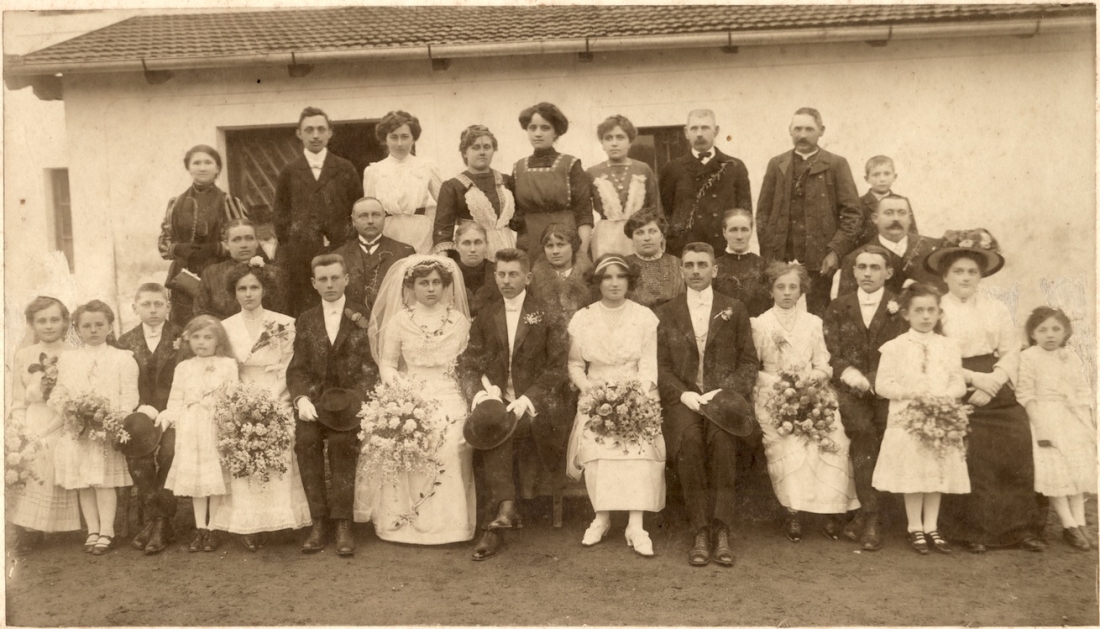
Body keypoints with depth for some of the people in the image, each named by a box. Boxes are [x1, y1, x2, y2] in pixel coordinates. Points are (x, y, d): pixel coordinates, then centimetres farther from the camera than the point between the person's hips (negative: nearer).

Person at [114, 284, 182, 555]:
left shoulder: (182, 337, 4)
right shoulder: (126, 341, 13)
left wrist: (157, 409, -10)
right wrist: (141, 410, -6)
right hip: (141, 413, 2)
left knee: (169, 449, -28)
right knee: (135, 450, -24)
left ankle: (162, 520, -15)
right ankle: (153, 517, -12)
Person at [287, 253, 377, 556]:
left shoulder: (364, 317, 8)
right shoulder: (305, 321, 17)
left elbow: (370, 367, 1)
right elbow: (297, 369, 10)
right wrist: (301, 399, -11)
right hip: (315, 397, 3)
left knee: (342, 438, -30)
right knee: (305, 438, -26)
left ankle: (343, 524, -20)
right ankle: (318, 522, -16)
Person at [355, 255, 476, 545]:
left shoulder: (458, 319, 13)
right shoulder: (399, 320, 9)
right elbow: (387, 364, 7)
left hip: (449, 396, 0)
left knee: (450, 442, -27)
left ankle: (448, 521, -13)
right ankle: (404, 519, -12)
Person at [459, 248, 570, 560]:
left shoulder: (549, 319, 7)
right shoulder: (484, 319, 16)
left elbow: (557, 368, -1)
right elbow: (469, 365, 11)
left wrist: (526, 399, -14)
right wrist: (478, 392, -11)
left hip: (534, 403, -3)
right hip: (496, 400, 3)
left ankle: (494, 524, -26)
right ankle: (506, 508, -28)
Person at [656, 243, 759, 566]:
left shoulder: (734, 310, 14)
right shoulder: (666, 313, 15)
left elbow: (749, 362, 9)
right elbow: (661, 366, 9)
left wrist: (724, 391, -8)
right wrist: (684, 393, -9)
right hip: (684, 397, 1)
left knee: (721, 434, -34)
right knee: (688, 436, -32)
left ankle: (721, 530, -28)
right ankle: (701, 531, -25)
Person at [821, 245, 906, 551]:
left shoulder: (901, 307, 10)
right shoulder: (837, 307, 15)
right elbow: (830, 352, 6)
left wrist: (869, 379, -13)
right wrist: (848, 372, -12)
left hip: (885, 389, 0)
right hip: (850, 389, 0)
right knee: (863, 432, -23)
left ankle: (864, 516, -7)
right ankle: (871, 518, -18)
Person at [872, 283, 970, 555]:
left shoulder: (949, 346, 7)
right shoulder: (895, 347, -2)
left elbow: (959, 383, 5)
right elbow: (882, 384, -5)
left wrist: (943, 395, -14)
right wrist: (911, 393, -16)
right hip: (908, 418, -3)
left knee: (938, 473, 8)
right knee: (912, 474, 1)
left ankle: (931, 527, 20)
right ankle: (915, 528, 15)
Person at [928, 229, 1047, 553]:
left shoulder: (996, 309, 11)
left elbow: (1011, 352, 5)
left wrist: (993, 383, -11)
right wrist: (973, 379, -14)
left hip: (998, 393, 4)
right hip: (958, 396, -3)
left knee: (1016, 452, -2)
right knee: (969, 462, -5)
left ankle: (1020, 526, 10)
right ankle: (973, 530, 7)